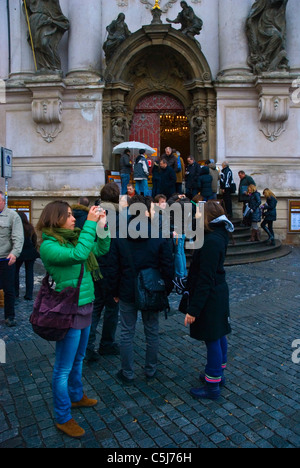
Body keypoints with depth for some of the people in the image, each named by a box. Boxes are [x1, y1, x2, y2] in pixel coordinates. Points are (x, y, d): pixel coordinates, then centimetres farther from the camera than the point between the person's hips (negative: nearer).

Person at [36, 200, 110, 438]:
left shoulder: (73, 238, 5)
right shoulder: (48, 245, -18)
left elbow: (101, 249, 9)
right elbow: (78, 255, -33)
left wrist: (102, 226, -6)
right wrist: (90, 223, -28)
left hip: (85, 306, 8)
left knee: (78, 359, 25)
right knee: (64, 369, 7)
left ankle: (76, 397, 46)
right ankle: (63, 418, 24)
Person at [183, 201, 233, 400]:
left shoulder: (211, 241, -25)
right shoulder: (219, 236, 4)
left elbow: (205, 279, -26)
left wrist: (193, 309, -22)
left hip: (210, 297, -10)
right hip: (219, 292, 10)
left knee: (212, 340, 3)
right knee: (219, 335, 21)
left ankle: (212, 386, 18)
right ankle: (218, 374, 39)